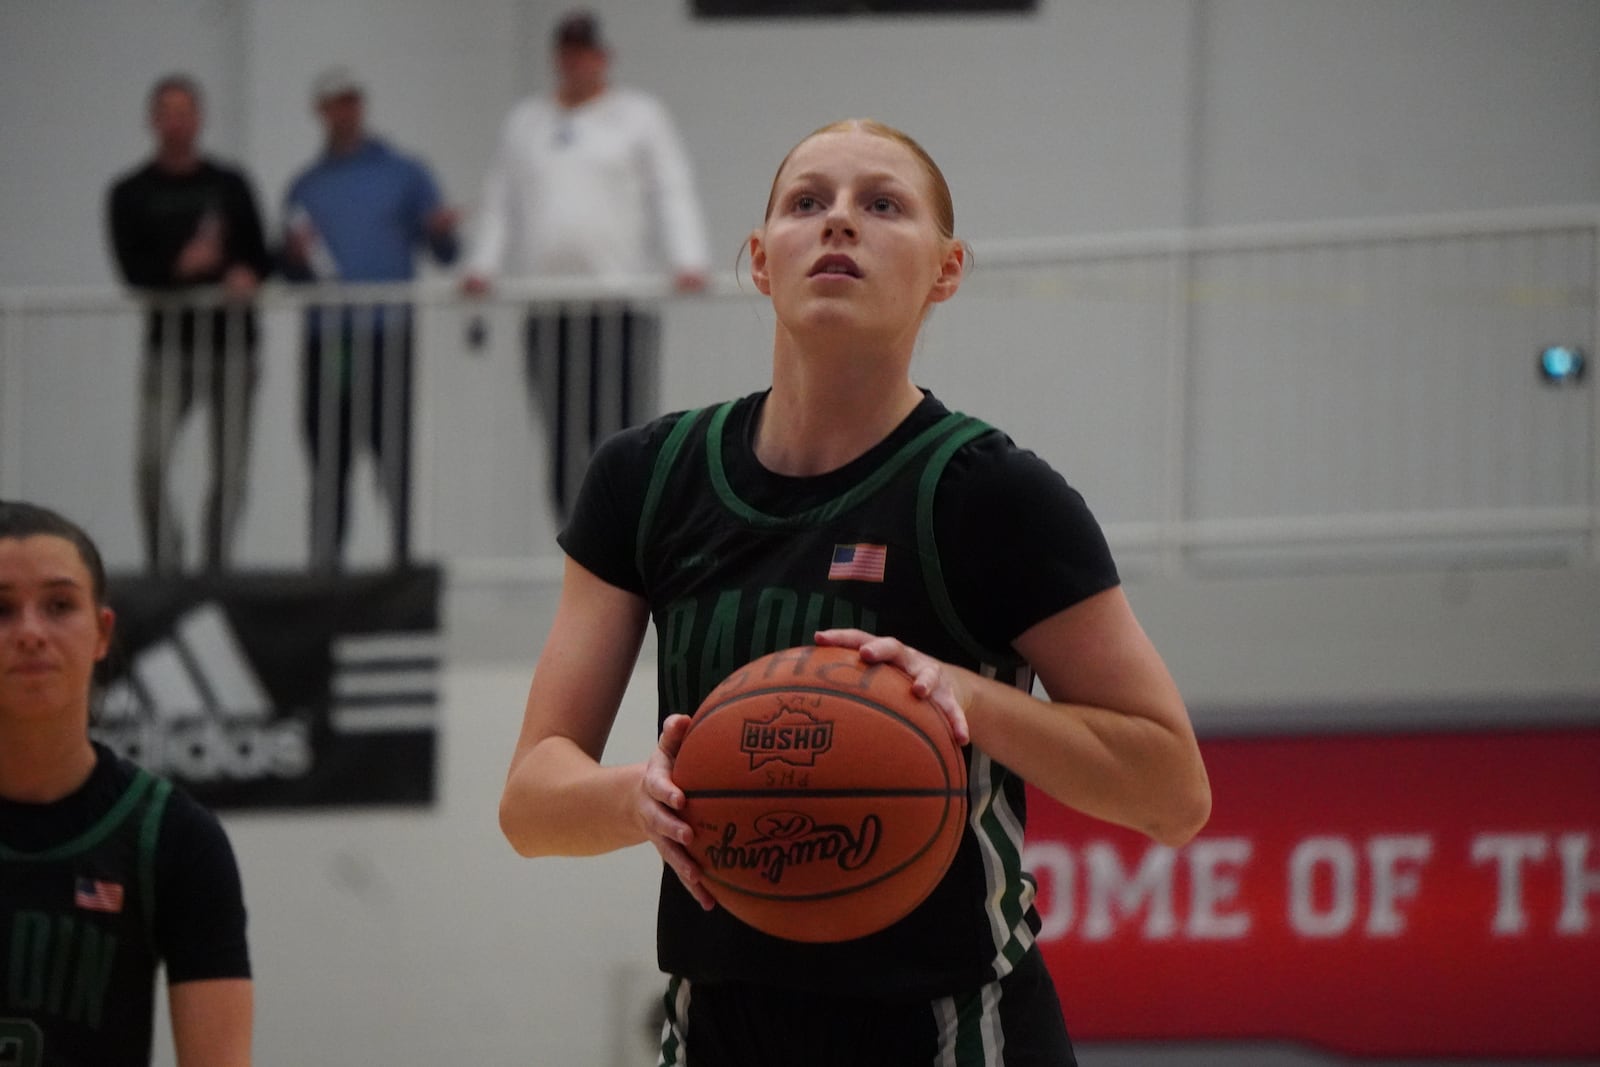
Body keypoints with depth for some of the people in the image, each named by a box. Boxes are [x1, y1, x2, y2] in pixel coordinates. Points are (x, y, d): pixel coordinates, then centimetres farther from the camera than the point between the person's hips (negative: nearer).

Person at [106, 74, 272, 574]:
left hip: (231, 341, 2)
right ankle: (164, 568, -7)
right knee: (152, 460, -16)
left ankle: (216, 568, 9)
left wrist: (247, 275, -14)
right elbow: (131, 269, -3)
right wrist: (180, 266, -22)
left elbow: (260, 255, 9)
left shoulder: (230, 185, 13)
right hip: (169, 340, -2)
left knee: (230, 467, 0)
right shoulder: (131, 194, 8)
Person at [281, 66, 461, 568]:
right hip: (325, 338, 3)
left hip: (388, 334, -3)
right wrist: (295, 257, -2)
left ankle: (403, 559, -9)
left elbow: (445, 253, 7)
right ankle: (324, 562, 5)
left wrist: (441, 231, -16)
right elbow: (290, 273, 20)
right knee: (329, 463, 3)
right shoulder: (304, 188, 19)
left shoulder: (404, 174, 11)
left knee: (394, 456, -9)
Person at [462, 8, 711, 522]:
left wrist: (688, 261, -15)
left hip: (621, 296, -4)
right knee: (563, 439, -2)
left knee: (622, 432, -12)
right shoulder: (525, 123, 21)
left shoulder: (639, 115, 10)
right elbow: (500, 204, 21)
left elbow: (674, 193, 0)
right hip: (547, 307, 4)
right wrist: (483, 265, 4)